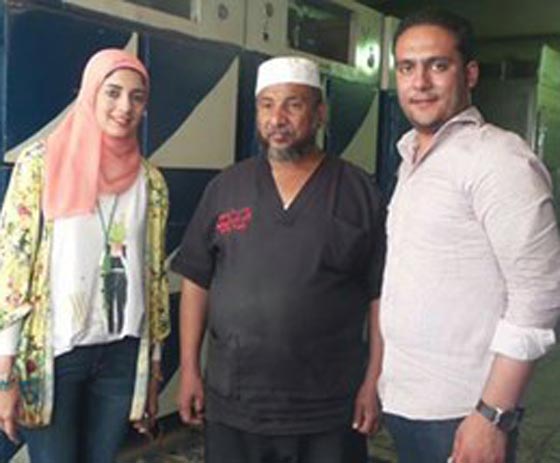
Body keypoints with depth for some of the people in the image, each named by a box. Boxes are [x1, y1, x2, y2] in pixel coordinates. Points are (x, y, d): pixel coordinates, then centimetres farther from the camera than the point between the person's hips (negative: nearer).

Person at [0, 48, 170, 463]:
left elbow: (155, 275, 8)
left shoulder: (150, 181, 4)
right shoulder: (41, 164, -6)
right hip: (53, 350, -3)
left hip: (122, 352, 3)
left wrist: (154, 366, 10)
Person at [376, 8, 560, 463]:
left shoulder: (499, 158, -14)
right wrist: (381, 382, 11)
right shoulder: (412, 158, 10)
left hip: (459, 413, -7)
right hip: (403, 402, 7)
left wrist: (492, 415, -20)